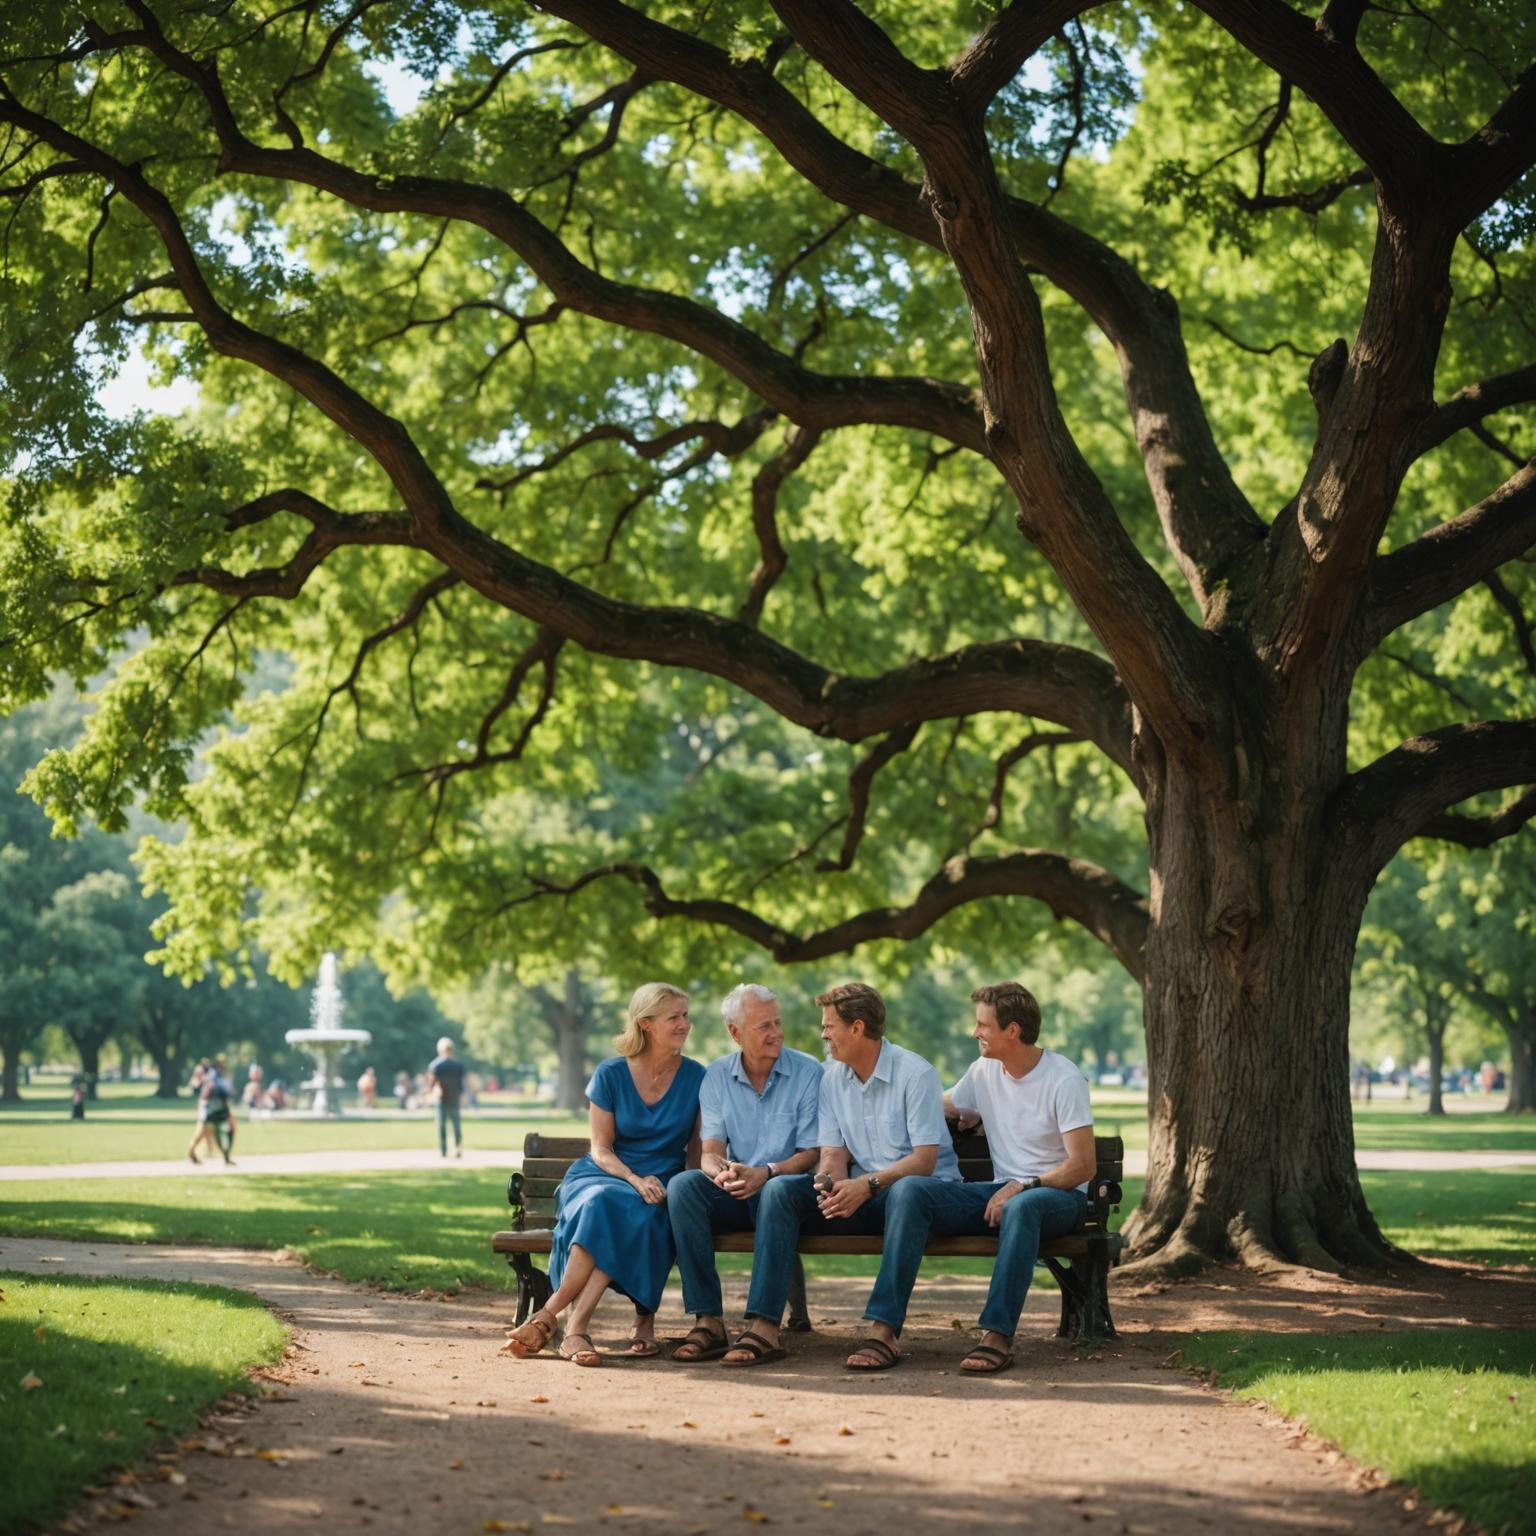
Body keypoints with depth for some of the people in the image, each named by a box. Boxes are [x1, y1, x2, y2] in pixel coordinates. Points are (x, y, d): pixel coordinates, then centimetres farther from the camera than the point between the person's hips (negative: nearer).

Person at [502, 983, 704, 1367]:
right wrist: (635, 1180, -18)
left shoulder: (695, 1077, 5)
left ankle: (549, 1316, -38)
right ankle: (575, 1330, -41)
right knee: (604, 1203, -38)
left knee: (637, 1215, -36)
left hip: (661, 1189, 0)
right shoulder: (611, 1074, 2)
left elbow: (697, 1150, 9)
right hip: (604, 1176, 0)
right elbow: (600, 1150, 0)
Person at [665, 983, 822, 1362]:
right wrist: (722, 1171, -27)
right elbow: (710, 1152, -1)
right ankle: (708, 1322, -33)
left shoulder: (808, 1073, -2)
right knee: (683, 1184, -27)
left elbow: (812, 1153, -7)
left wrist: (766, 1173, -26)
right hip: (733, 1196, 3)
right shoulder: (717, 1076, 7)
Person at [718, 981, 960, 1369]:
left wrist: (868, 1184, -30)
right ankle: (764, 1327, -28)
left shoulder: (915, 1072, -11)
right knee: (780, 1189, -16)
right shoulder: (833, 1077, 9)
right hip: (860, 1193, 6)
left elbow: (924, 1160, -17)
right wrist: (829, 1184, -18)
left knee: (907, 1191, -41)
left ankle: (883, 1330, -44)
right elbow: (833, 1153, 5)